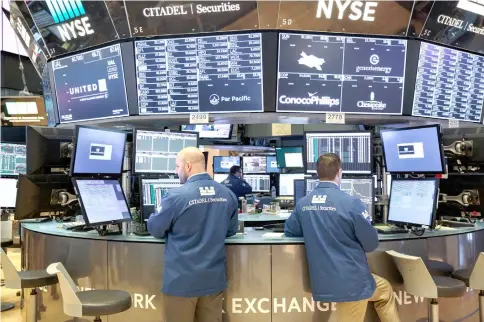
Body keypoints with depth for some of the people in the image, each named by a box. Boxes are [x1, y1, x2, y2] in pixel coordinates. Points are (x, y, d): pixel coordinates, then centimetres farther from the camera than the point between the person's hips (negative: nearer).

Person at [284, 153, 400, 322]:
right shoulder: (351, 202, -19)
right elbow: (371, 243, -11)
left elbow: (289, 232, 13)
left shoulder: (302, 203, -2)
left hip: (323, 281, 7)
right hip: (352, 282, -7)